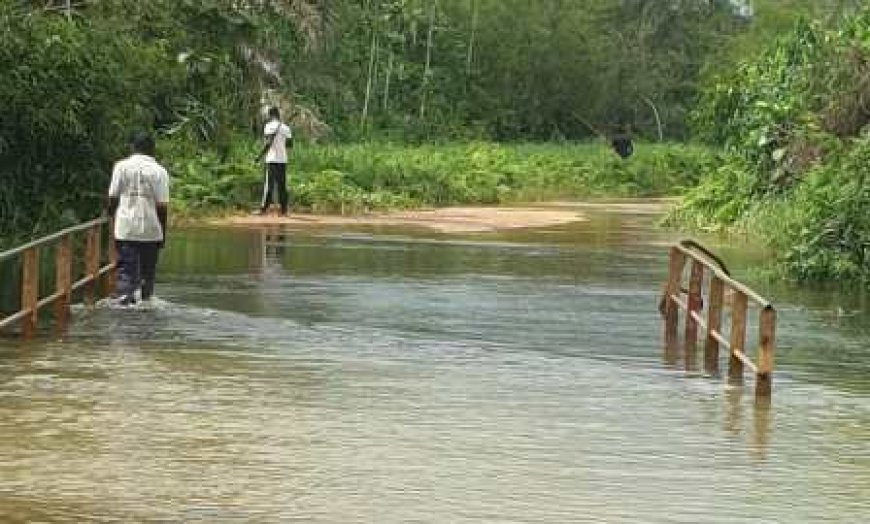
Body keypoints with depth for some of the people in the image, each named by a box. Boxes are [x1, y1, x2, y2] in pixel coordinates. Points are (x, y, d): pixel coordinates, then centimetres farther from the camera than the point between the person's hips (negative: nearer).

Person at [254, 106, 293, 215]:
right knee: (282, 185, 7)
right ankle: (284, 209, 6)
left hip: (272, 159, -5)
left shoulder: (269, 126, -6)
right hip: (283, 160, 5)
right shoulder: (285, 127, 11)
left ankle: (264, 208, -8)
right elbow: (290, 144, 13)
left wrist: (260, 155, -9)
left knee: (269, 184, -5)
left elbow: (268, 143, -16)